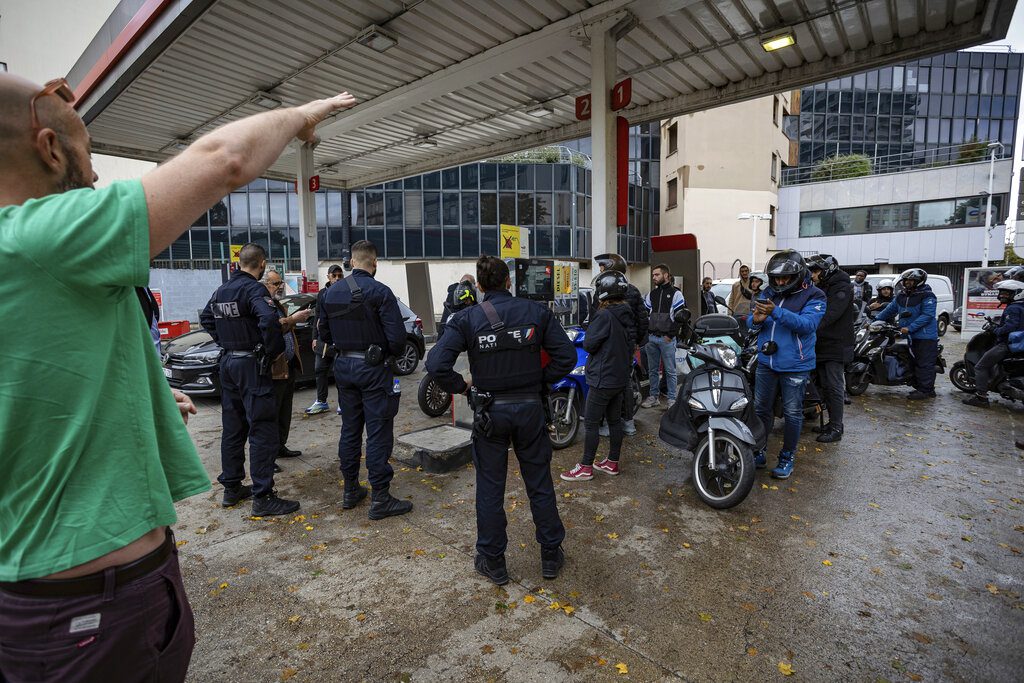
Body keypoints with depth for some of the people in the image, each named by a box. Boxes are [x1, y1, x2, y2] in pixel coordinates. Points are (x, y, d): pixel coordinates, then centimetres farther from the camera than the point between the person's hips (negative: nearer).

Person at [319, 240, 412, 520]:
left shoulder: (332, 292, 5)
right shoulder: (380, 292, -14)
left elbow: (325, 334, 11)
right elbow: (397, 338, -18)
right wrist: (390, 352, 1)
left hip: (344, 367, 7)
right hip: (373, 369, -6)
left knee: (350, 430, 16)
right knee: (378, 434, 0)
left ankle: (350, 491, 28)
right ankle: (380, 499, 6)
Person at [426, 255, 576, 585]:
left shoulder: (466, 319, -8)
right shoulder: (536, 311, -3)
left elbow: (436, 363, -17)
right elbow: (567, 355, -6)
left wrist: (462, 386, -2)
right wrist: (541, 381, 4)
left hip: (490, 411, -1)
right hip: (530, 408, 2)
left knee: (490, 487, 14)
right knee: (540, 484, 16)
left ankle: (492, 561, 28)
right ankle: (551, 555, 31)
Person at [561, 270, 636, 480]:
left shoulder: (605, 316, -20)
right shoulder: (627, 315, 7)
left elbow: (589, 345, -15)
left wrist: (589, 331, -1)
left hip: (603, 379, -9)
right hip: (621, 377, 9)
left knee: (591, 423, 0)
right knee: (614, 420, 16)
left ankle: (586, 468, 7)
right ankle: (612, 462, 26)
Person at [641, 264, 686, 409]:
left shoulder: (675, 293, -3)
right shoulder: (652, 294, 15)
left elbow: (680, 316, -9)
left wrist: (670, 335, -13)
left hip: (667, 338, -6)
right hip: (651, 337, 6)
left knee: (670, 370, 1)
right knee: (652, 370, 11)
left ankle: (671, 398, 9)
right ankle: (653, 396, 20)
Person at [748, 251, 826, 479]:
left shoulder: (813, 296, -7)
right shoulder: (768, 293, 6)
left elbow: (807, 323, -24)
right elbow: (751, 323, 2)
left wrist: (776, 312, -35)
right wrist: (756, 320, -22)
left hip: (795, 366, -4)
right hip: (766, 362, 5)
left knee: (792, 413, 6)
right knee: (761, 409, 13)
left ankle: (787, 456, 22)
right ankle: (758, 452, 27)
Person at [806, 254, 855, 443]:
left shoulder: (842, 288, -12)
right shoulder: (819, 288, 16)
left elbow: (830, 314, -27)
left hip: (836, 345, -9)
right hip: (821, 344, 9)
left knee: (835, 387, -6)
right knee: (826, 386, 13)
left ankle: (836, 429, -2)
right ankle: (833, 422, 23)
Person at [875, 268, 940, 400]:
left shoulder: (927, 296, -9)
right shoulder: (901, 296, 13)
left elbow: (927, 315, -18)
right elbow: (890, 310, 20)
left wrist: (910, 328, -23)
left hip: (925, 336, -7)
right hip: (911, 337, 7)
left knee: (924, 364, -5)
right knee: (916, 363, 13)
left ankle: (925, 390, -1)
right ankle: (919, 387, 21)